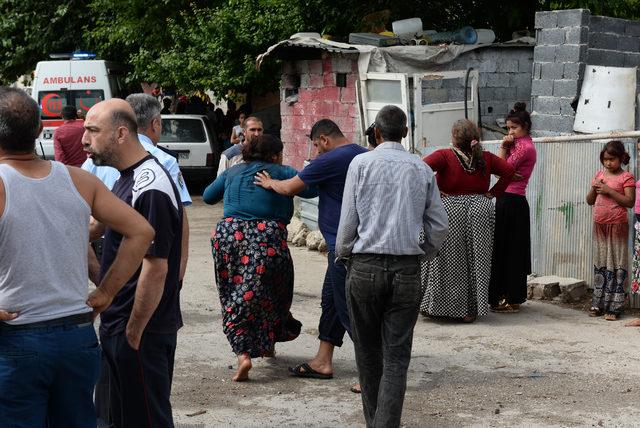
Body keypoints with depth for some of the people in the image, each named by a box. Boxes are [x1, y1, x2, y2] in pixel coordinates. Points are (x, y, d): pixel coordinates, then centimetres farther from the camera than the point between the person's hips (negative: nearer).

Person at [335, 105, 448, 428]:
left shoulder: (361, 163, 0)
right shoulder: (421, 169, 6)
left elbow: (348, 220, -1)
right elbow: (440, 225, 7)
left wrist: (342, 253, 15)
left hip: (365, 266, -1)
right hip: (407, 270, 1)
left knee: (368, 350, 13)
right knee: (397, 356, 1)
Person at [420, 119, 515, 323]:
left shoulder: (444, 156, -8)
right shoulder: (485, 158, 3)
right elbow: (509, 170, 2)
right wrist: (494, 192, 4)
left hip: (448, 210, -2)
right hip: (479, 212, 3)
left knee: (446, 260, 7)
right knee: (475, 261, 7)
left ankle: (435, 306, 12)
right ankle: (470, 310, 8)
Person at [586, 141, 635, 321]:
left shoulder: (626, 177, -6)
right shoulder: (599, 175, 11)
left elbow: (629, 201, -15)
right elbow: (590, 201, 14)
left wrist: (609, 190, -19)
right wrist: (594, 188, -5)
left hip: (617, 225, -6)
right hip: (599, 225, 6)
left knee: (616, 264, -3)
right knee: (600, 264, 11)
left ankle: (614, 307, -2)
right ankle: (598, 303, 17)